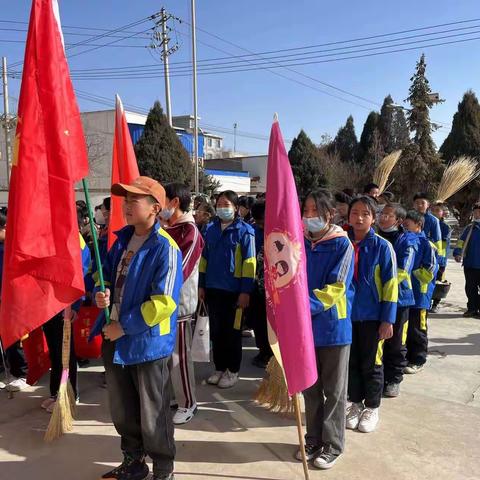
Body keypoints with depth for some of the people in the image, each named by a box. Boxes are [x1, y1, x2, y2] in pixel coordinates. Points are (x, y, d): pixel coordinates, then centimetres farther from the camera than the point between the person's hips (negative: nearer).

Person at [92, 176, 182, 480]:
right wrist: (102, 293, -4)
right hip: (116, 340, 8)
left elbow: (164, 302, -24)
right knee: (122, 412, 22)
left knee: (152, 417, 9)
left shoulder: (165, 248, -19)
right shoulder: (123, 238, 6)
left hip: (147, 344, -8)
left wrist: (125, 326, -19)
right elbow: (107, 273, 19)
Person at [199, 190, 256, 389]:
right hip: (213, 289, 5)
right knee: (216, 330, 13)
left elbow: (249, 262, -10)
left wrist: (245, 291, -14)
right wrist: (201, 285, 9)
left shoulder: (245, 231, -7)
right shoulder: (211, 229, 8)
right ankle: (219, 368, 26)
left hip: (234, 290, -5)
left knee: (232, 331, 6)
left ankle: (232, 371, 20)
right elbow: (204, 258, 13)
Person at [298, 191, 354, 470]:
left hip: (334, 326, -4)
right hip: (307, 325, 5)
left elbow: (335, 288, -18)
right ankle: (314, 440, 31)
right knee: (310, 387, 15)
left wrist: (307, 305, -27)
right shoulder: (302, 244, 3)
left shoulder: (342, 244, -10)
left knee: (334, 390, 9)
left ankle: (333, 444, 24)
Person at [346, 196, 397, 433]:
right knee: (351, 362, 15)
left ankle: (372, 407, 29)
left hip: (372, 316, -3)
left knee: (371, 364, 11)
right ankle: (355, 403, 33)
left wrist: (387, 319, -10)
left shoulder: (382, 246, -9)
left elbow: (390, 284, -8)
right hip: (346, 314, 3)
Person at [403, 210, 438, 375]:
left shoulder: (426, 244, -12)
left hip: (418, 294, -7)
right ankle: (407, 356, 29)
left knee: (417, 329, 3)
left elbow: (430, 270, -15)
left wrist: (413, 274, -11)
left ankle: (418, 361, 16)